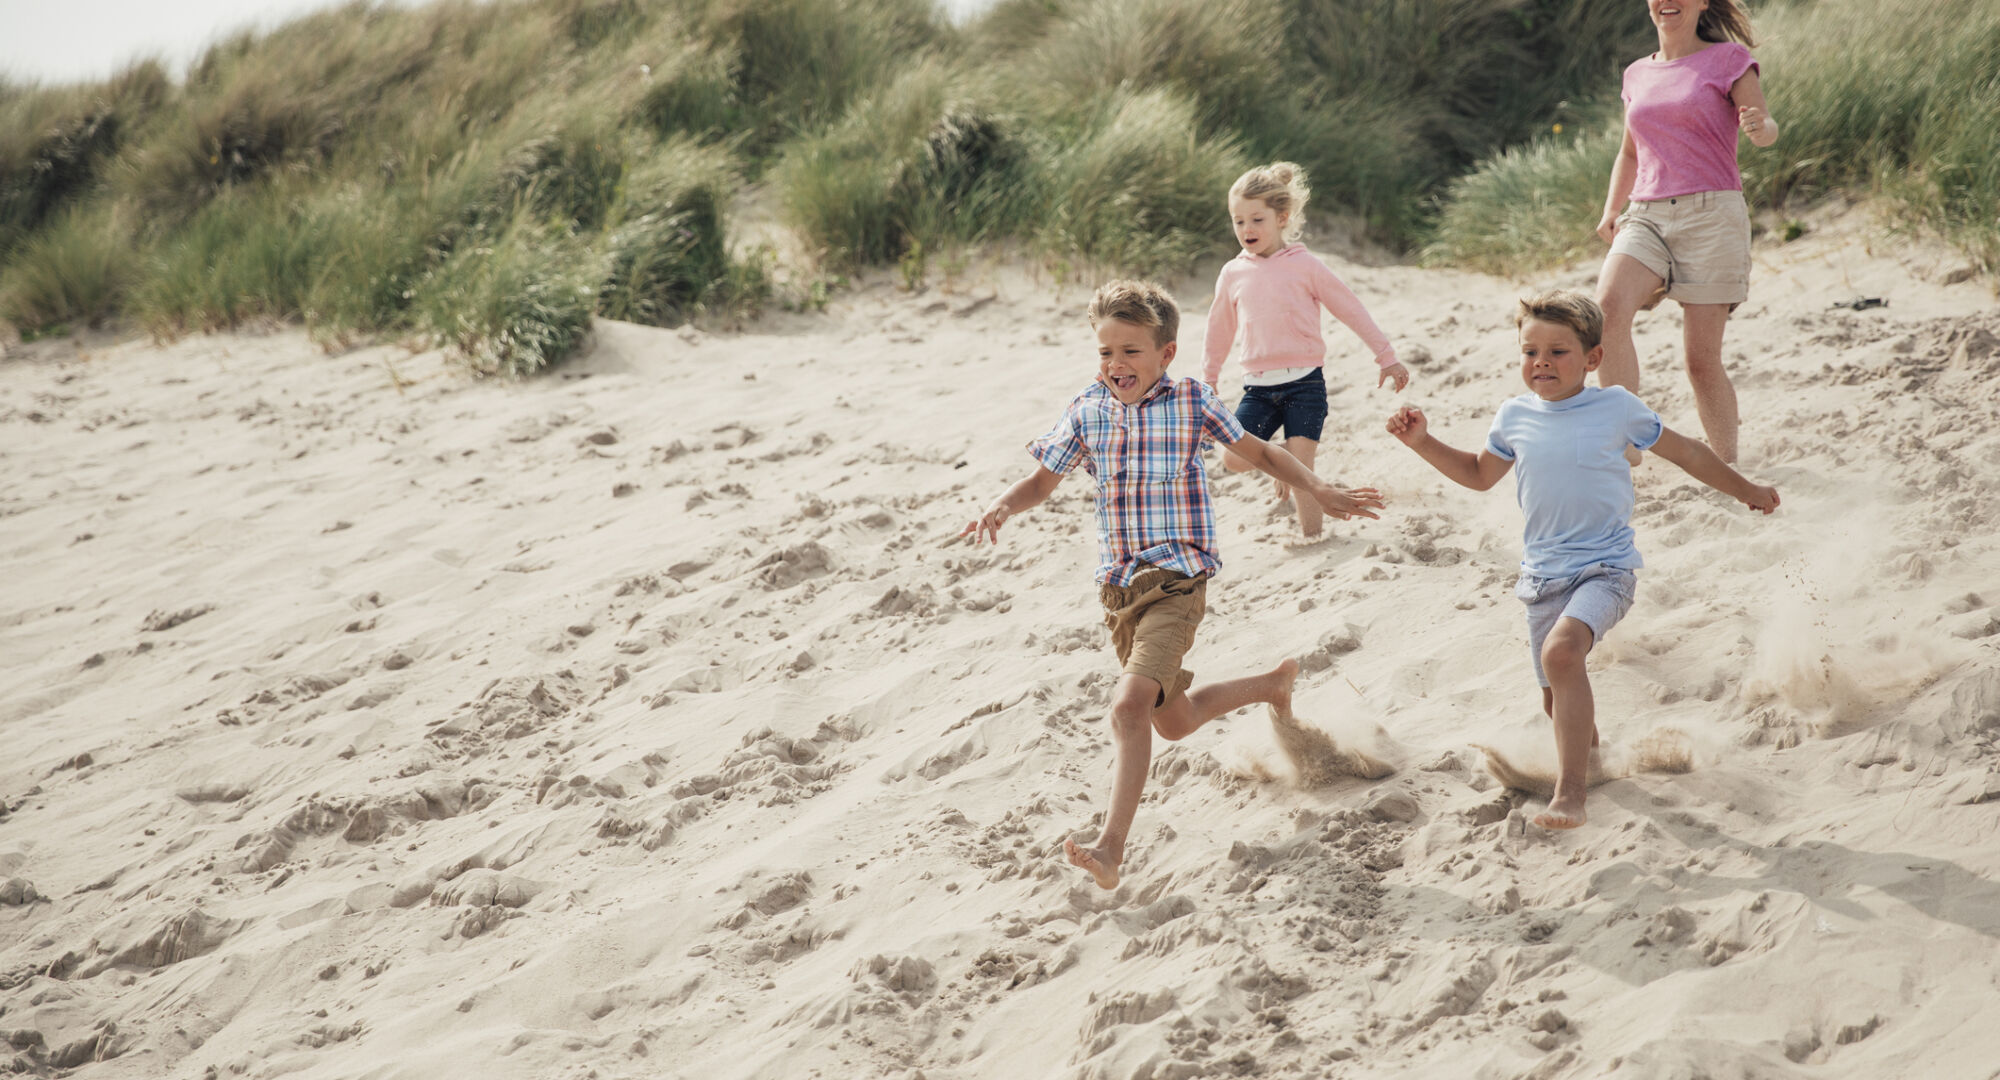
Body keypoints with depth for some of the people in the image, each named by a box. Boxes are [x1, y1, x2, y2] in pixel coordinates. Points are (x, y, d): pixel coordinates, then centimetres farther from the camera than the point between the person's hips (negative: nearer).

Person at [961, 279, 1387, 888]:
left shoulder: (1190, 402, -5)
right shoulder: (1088, 410, 3)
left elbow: (1258, 453, 6)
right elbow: (1044, 479, 10)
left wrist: (1319, 491, -5)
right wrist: (1001, 509, -11)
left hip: (1176, 581, -5)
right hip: (1117, 586, 5)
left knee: (1129, 705, -24)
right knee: (1174, 721, 19)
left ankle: (1111, 849, -22)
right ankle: (1273, 685, 47)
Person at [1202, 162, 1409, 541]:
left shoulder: (1304, 265, -1)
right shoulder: (1233, 274, 7)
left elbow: (1351, 310, 6)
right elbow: (1219, 331, 22)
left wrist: (1386, 357, 10)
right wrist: (1208, 380, 29)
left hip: (1304, 382, -3)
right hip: (1258, 386, 3)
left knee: (1300, 468, -10)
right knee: (1233, 459, -11)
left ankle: (1311, 535, 5)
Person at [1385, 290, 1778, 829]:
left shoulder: (1616, 407, -4)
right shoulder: (1514, 417, 5)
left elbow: (1686, 453, 9)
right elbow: (1480, 474, 24)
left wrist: (1747, 491, 19)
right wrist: (1423, 442, 12)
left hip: (1605, 567, -5)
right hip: (1543, 573, 5)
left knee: (1561, 650, -31)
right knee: (1557, 697, 12)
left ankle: (1569, 794, -32)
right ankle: (1586, 743, 48)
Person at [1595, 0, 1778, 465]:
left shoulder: (1728, 59, 4)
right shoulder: (1637, 75, 17)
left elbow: (1768, 129, -6)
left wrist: (1759, 127, -30)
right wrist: (1611, 210, 12)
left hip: (1711, 213, -4)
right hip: (1647, 218, 4)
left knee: (1701, 358, -5)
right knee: (1609, 307, -26)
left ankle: (1727, 465, 11)